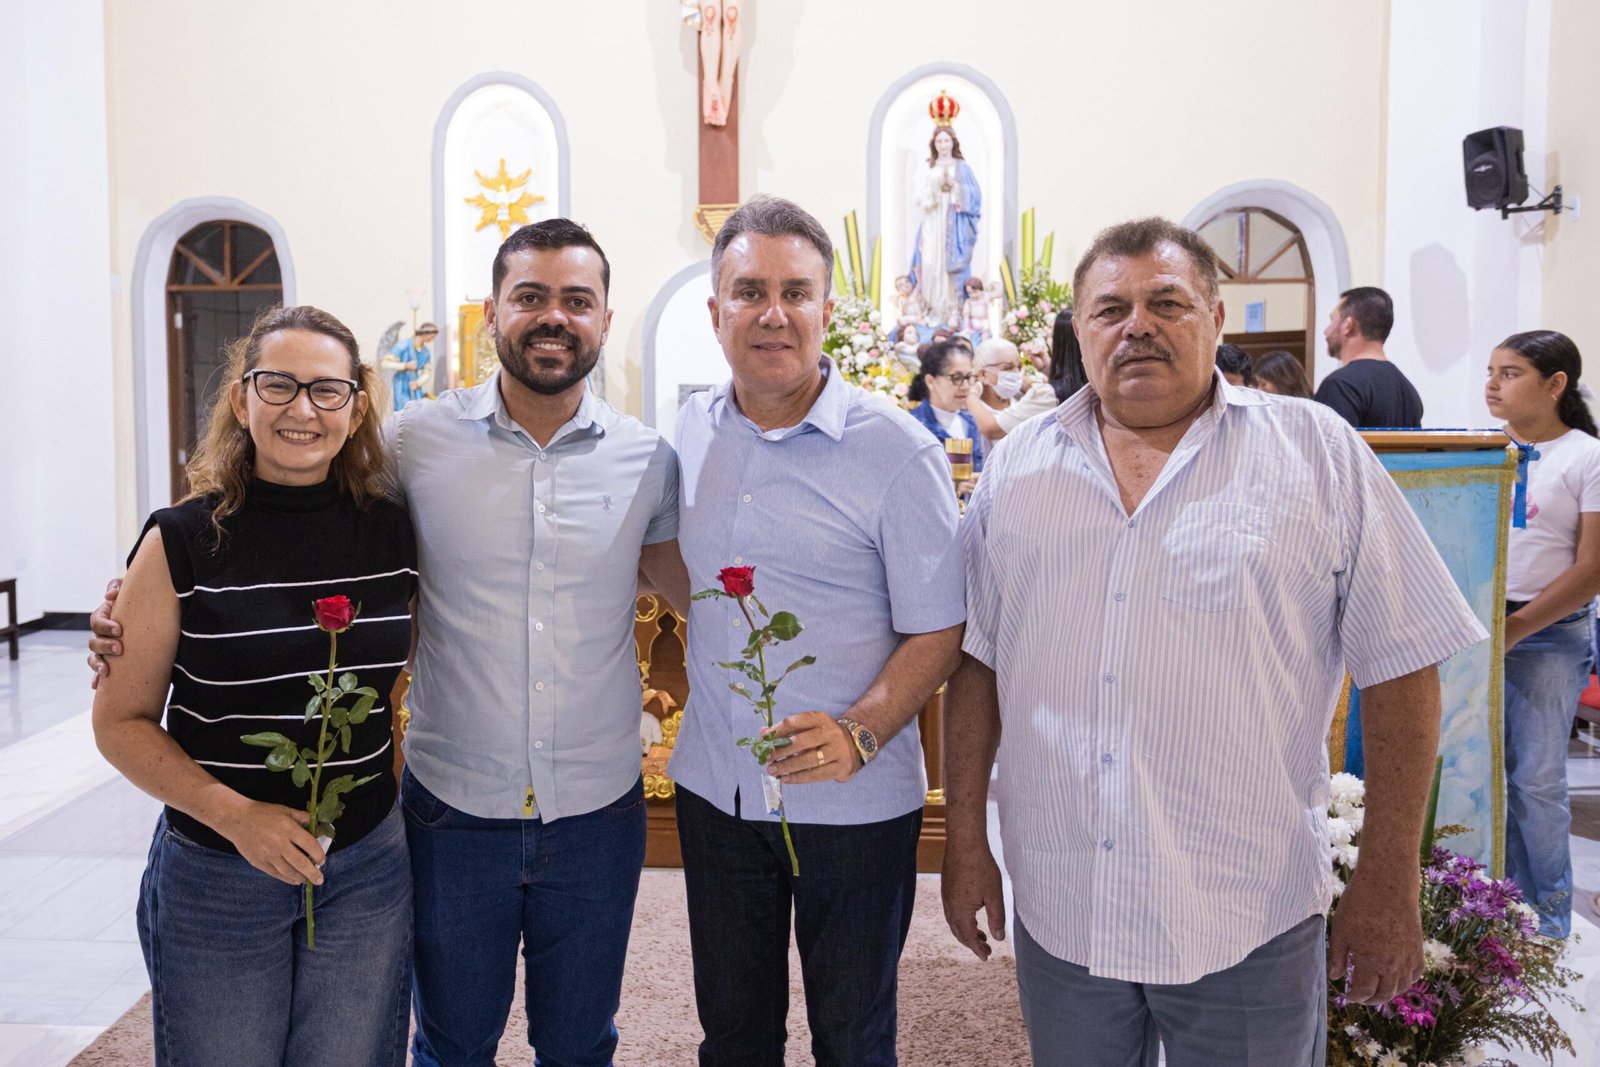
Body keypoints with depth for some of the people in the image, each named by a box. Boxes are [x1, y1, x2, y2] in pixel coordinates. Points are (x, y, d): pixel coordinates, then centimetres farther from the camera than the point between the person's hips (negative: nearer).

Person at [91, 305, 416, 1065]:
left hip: (366, 869, 2)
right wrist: (235, 815, -18)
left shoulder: (393, 533, -3)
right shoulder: (182, 542, -10)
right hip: (214, 876, -2)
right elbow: (122, 722, -6)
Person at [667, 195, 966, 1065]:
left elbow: (936, 630, -12)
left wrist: (860, 731, -27)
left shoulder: (898, 452, -13)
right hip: (714, 788, 4)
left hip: (854, 801, -3)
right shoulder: (689, 433, 2)